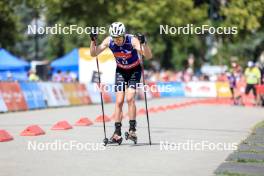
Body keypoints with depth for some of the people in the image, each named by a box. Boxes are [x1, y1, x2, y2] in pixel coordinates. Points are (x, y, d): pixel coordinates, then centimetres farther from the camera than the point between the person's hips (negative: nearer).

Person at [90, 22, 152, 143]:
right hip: (120, 71, 3)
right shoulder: (108, 41, -18)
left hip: (134, 70, -3)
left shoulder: (132, 40, -28)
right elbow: (93, 54, -14)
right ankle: (117, 133, -4)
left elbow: (148, 56, -35)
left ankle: (132, 129, -12)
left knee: (129, 98, -19)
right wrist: (93, 41, -30)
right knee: (119, 101, -6)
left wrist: (144, 43, -51)